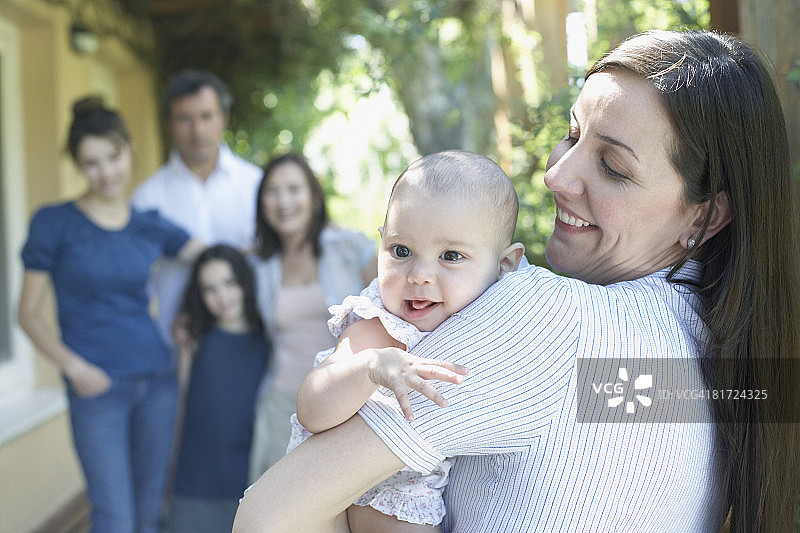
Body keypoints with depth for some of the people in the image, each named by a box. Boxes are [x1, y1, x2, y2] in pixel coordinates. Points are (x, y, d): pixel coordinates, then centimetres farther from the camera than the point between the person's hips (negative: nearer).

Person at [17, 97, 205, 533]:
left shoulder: (149, 225, 6)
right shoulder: (53, 223, -4)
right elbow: (29, 314, -1)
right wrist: (73, 366, -14)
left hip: (157, 378, 4)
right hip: (97, 387, -4)